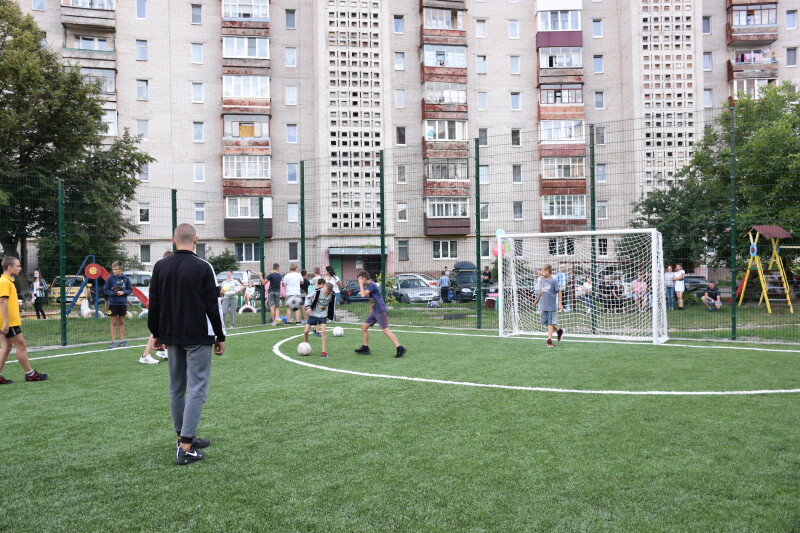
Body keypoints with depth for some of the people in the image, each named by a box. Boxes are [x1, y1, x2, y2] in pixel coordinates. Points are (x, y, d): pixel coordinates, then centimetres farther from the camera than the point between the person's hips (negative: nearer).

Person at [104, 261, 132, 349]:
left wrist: (123, 292, -14)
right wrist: (114, 293, -16)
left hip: (123, 303, 1)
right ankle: (113, 341, 8)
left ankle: (122, 341, 16)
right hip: (113, 303, -1)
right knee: (114, 322, 3)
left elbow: (130, 289, 4)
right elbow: (105, 290, -2)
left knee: (122, 322, 9)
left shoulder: (126, 279, -3)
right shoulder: (110, 278, -6)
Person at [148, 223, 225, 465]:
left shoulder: (160, 267, 4)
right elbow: (213, 305, -10)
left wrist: (157, 334, 17)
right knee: (197, 389, -3)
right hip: (198, 338, -6)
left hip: (171, 337, 6)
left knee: (176, 388, 16)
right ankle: (185, 447, -7)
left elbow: (154, 304, 8)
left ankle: (184, 436, 27)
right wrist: (220, 336, -2)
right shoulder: (203, 267, -10)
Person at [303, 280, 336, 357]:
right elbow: (308, 297, -6)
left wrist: (330, 316, 8)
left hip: (323, 315, 0)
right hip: (313, 314, 0)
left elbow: (332, 305, 5)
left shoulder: (332, 295, -13)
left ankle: (324, 351, -10)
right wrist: (308, 307, -18)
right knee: (306, 331, -2)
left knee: (324, 331, -18)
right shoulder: (317, 291, -19)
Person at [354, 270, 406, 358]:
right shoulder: (369, 285, 16)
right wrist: (372, 307, 24)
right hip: (375, 311, 10)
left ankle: (400, 349, -16)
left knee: (385, 330, -14)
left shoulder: (372, 285, -13)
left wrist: (361, 284, -15)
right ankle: (365, 348, 16)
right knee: (364, 326, 9)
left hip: (380, 311, -10)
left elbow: (363, 294, -25)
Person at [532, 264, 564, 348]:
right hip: (544, 306, 6)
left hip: (552, 306, -6)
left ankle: (549, 340, 7)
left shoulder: (553, 280, -13)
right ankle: (559, 330, 35)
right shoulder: (542, 280, 5)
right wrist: (537, 300, 30)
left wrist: (560, 304, -10)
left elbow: (559, 292, -7)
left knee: (550, 323, -1)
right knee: (545, 322, 13)